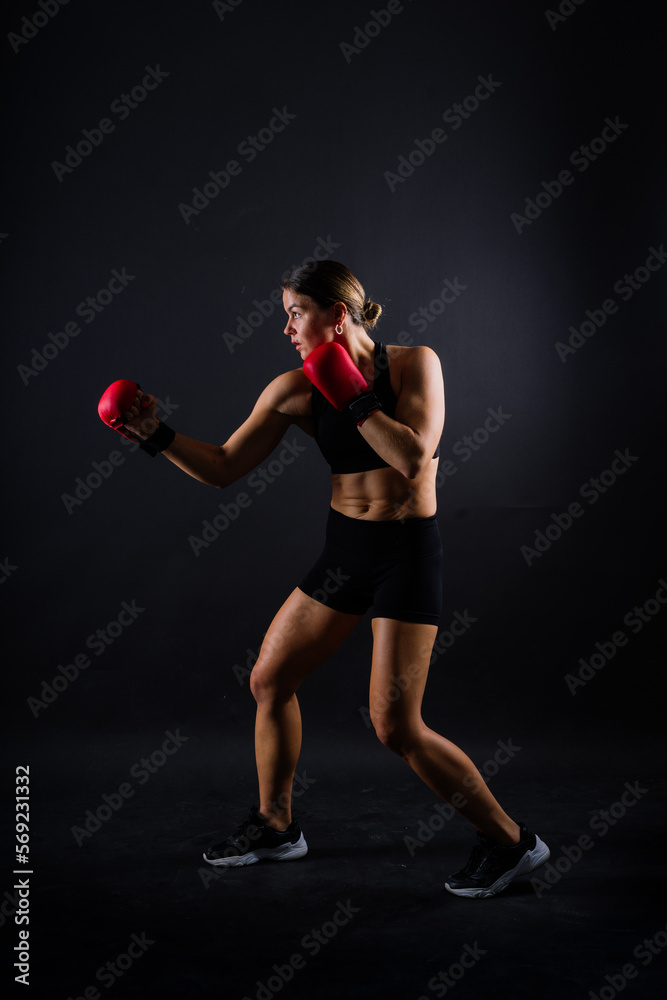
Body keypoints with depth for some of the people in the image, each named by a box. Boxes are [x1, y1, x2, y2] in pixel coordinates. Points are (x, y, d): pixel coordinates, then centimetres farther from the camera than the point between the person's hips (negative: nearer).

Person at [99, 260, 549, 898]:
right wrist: (156, 436, -9)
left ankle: (510, 841, 11)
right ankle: (275, 826, 32)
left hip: (407, 552, -6)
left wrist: (352, 398, -18)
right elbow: (223, 468, 2)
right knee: (268, 680, 10)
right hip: (344, 549, 6)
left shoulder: (414, 363, -10)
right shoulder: (296, 391, 0)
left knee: (396, 726, -9)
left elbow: (412, 458, -24)